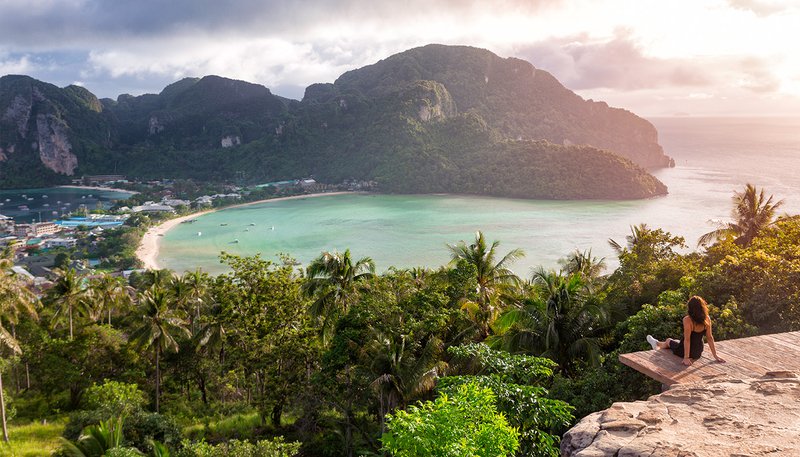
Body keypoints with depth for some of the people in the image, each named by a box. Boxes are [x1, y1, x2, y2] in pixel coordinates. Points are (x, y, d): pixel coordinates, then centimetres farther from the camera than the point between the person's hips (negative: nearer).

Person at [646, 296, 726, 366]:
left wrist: (686, 357, -21)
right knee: (676, 341, 33)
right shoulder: (706, 319, -13)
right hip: (698, 353, 4)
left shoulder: (688, 320, -28)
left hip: (684, 351, -4)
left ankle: (658, 344, 59)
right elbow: (709, 338, -8)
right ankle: (658, 344, 59)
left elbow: (687, 339, -26)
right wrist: (715, 355, 0)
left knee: (668, 341, 27)